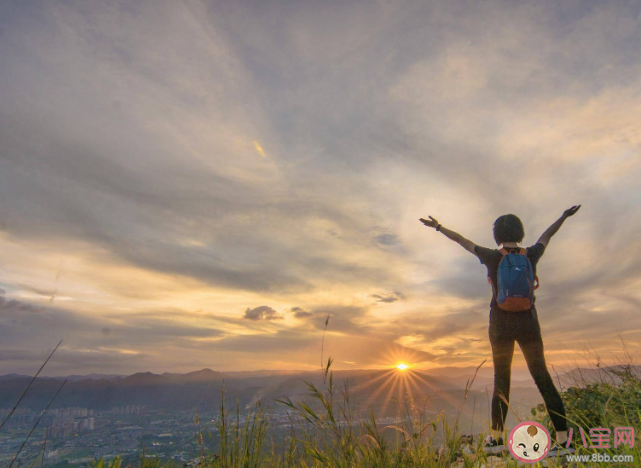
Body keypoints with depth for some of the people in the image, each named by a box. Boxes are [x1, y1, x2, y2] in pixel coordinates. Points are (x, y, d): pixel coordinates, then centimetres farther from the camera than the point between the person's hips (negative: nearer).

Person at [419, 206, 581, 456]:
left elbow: (462, 241, 2)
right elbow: (547, 235, 16)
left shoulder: (492, 257, -9)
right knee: (543, 379, 8)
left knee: (501, 381, 9)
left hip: (501, 324, -1)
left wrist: (438, 226, 16)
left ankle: (496, 438, 12)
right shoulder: (531, 255, -3)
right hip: (528, 323, 1)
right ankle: (563, 439, 4)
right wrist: (564, 216, 36)